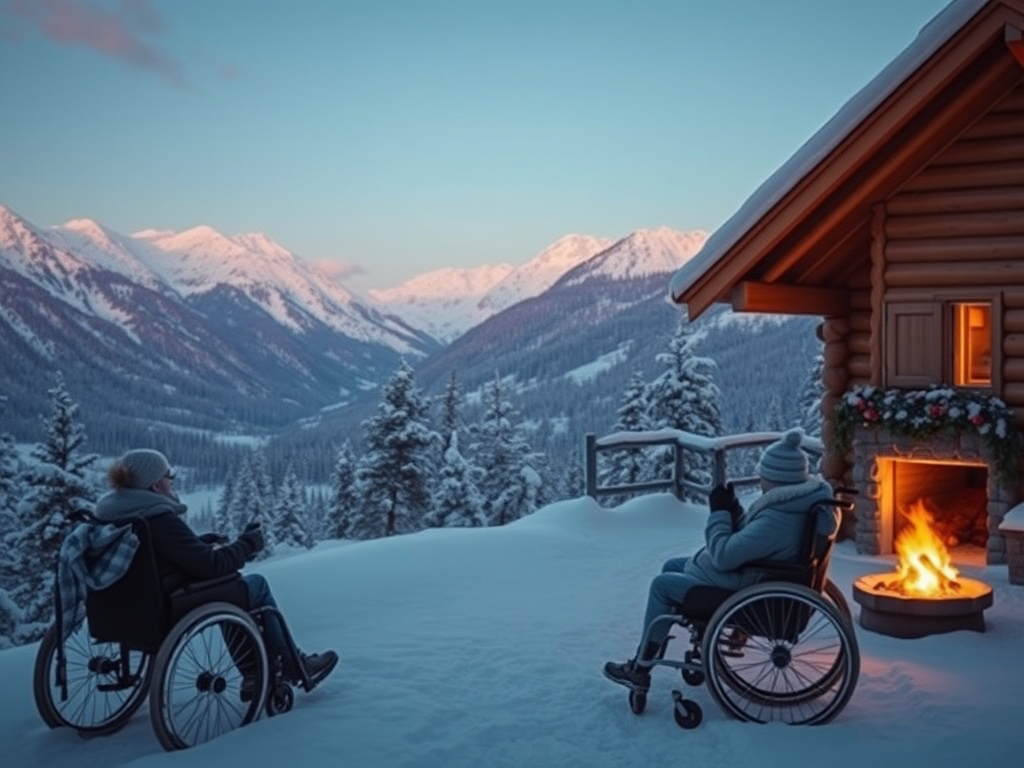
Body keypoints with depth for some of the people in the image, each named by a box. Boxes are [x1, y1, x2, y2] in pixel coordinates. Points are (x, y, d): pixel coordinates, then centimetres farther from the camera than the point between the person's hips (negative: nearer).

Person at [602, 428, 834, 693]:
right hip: (751, 575, 10)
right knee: (672, 567, 18)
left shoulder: (776, 520, -34)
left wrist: (719, 512, -17)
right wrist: (732, 509, -5)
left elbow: (724, 556, -29)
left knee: (662, 585, 2)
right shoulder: (798, 499, -3)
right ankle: (647, 656, 25)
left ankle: (640, 671, 13)